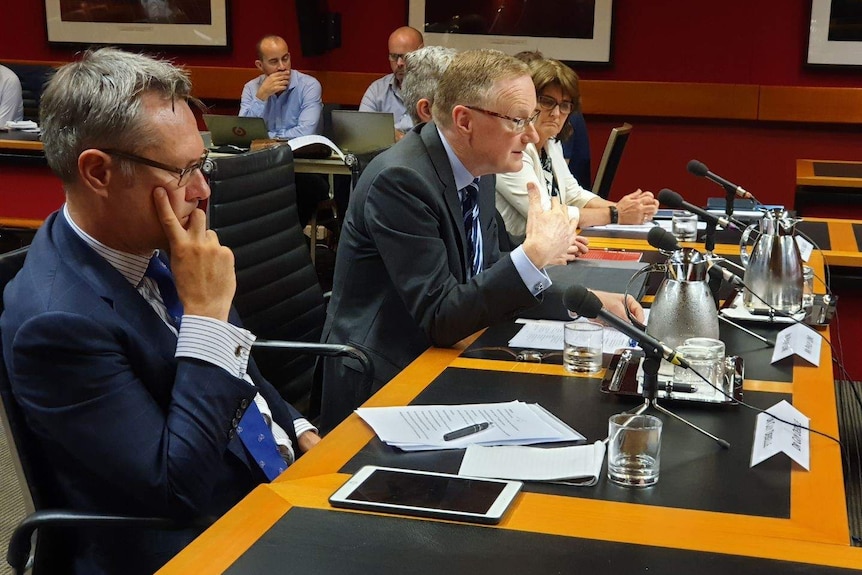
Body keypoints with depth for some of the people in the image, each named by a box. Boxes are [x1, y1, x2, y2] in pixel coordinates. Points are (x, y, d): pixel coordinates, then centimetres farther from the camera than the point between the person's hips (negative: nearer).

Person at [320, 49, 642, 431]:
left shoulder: (477, 170, 4)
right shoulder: (400, 180, -22)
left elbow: (488, 274, 11)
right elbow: (439, 319, -25)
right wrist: (535, 254, -27)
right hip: (380, 386, -8)